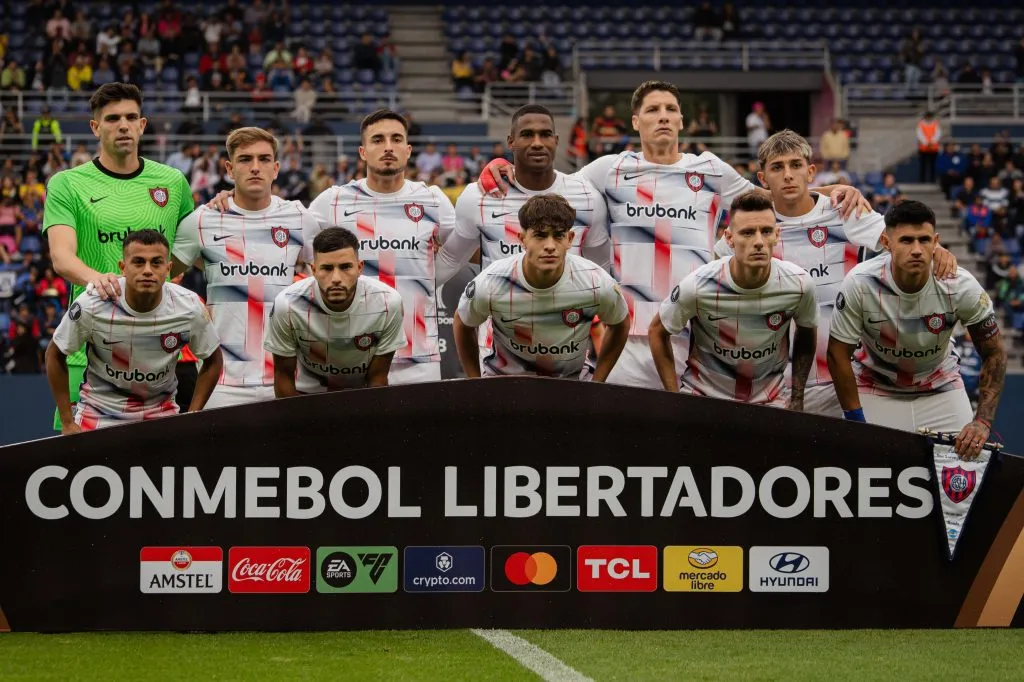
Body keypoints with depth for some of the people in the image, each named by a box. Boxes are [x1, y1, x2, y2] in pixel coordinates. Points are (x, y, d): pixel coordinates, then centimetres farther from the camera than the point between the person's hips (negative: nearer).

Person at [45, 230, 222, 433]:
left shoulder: (190, 308, -16)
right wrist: (67, 424, -5)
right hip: (99, 412, -2)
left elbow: (213, 360, 2)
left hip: (161, 411, 2)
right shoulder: (91, 305, -20)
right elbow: (55, 354, -5)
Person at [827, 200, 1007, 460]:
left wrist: (982, 421, -22)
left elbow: (994, 353, -13)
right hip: (876, 388, -1)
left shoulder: (961, 286, -24)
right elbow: (838, 353, -16)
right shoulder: (860, 283, -26)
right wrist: (856, 422, -17)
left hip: (941, 388, 1)